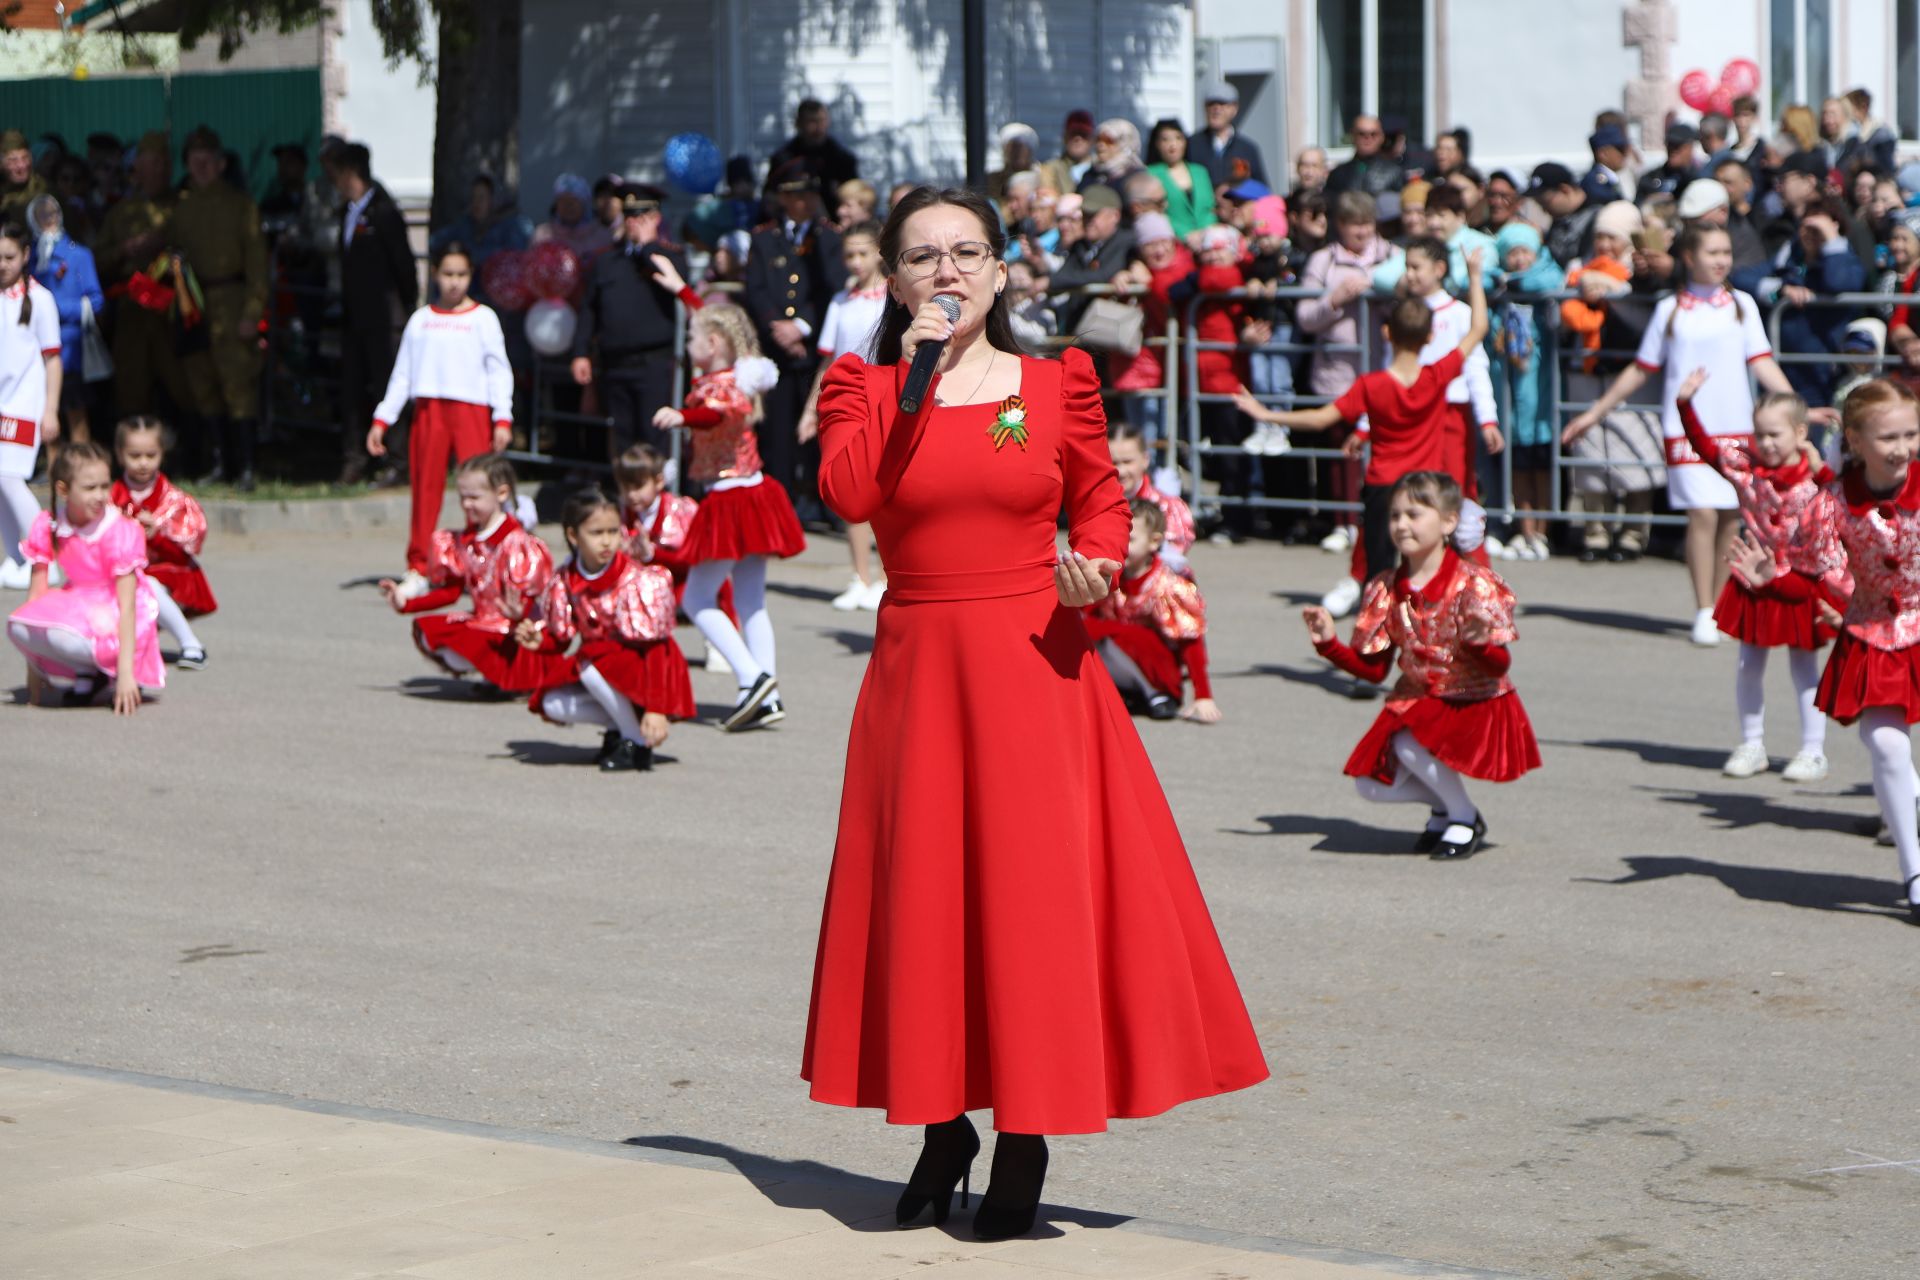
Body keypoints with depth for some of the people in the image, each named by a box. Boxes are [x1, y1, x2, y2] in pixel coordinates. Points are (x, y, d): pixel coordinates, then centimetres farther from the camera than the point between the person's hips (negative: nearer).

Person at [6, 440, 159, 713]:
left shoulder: (119, 533, -20)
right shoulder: (47, 527, -7)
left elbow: (127, 606, -22)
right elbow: (37, 592, -4)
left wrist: (126, 673, -30)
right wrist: (32, 674, -6)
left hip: (116, 616, -5)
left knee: (62, 635, -35)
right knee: (18, 627, -24)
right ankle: (86, 672, -5)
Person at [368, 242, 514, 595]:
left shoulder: (483, 318, 7)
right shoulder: (420, 320, 14)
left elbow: (499, 370, 3)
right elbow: (402, 374, 16)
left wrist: (503, 418, -8)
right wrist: (381, 420, 11)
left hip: (472, 408, -2)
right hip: (428, 410, 3)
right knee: (425, 487, 1)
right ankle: (418, 569, 6)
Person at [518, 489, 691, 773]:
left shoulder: (639, 582, -22)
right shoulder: (564, 581, -4)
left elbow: (653, 648, -24)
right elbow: (561, 634, 9)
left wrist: (656, 709, -30)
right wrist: (538, 638, -17)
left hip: (642, 670, -6)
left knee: (591, 666, -32)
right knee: (551, 704, -11)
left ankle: (637, 744, -16)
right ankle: (619, 725, 8)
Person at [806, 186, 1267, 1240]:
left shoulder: (1058, 384, 5)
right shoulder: (864, 386, 4)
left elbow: (1101, 501, 13)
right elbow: (848, 492, -14)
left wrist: (1092, 568, -8)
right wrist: (915, 375, -14)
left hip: (1034, 667, -1)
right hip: (916, 669, 1)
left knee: (1036, 886, -3)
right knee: (927, 888, 5)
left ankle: (1026, 1142, 7)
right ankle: (944, 1123, 22)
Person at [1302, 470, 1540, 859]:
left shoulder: (1474, 586, -17)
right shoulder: (1386, 590, -1)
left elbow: (1500, 666, -20)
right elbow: (1373, 668, 4)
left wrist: (1480, 643, -41)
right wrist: (1330, 643, -10)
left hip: (1476, 706, -6)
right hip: (1415, 703, 6)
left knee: (1410, 743, -32)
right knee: (1371, 783, -6)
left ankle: (1465, 818, -5)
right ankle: (1443, 805, 24)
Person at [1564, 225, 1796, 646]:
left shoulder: (1742, 304, 9)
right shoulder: (1670, 310, 6)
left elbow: (1761, 363, 5)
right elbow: (1640, 370, 12)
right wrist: (1595, 413, 13)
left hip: (1736, 426, 2)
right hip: (1686, 425, -2)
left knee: (1730, 518, 2)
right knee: (1702, 514, -12)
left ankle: (1721, 607, 13)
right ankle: (1704, 612, -7)